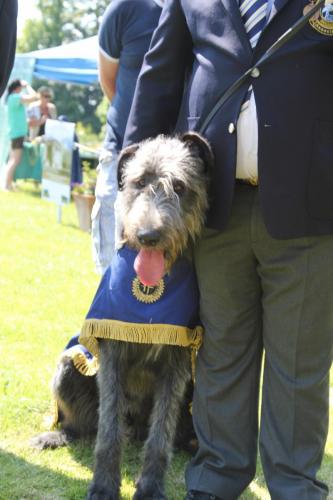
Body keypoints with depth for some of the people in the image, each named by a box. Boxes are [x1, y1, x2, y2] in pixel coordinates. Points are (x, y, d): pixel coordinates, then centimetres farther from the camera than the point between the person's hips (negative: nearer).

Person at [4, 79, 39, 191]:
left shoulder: (13, 98, 14)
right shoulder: (15, 97, -15)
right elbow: (33, 97, -21)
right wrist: (27, 85, -11)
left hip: (16, 132, 10)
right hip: (18, 132, -10)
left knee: (13, 160, 13)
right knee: (15, 160, -12)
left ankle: (8, 184, 17)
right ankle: (7, 184, -14)